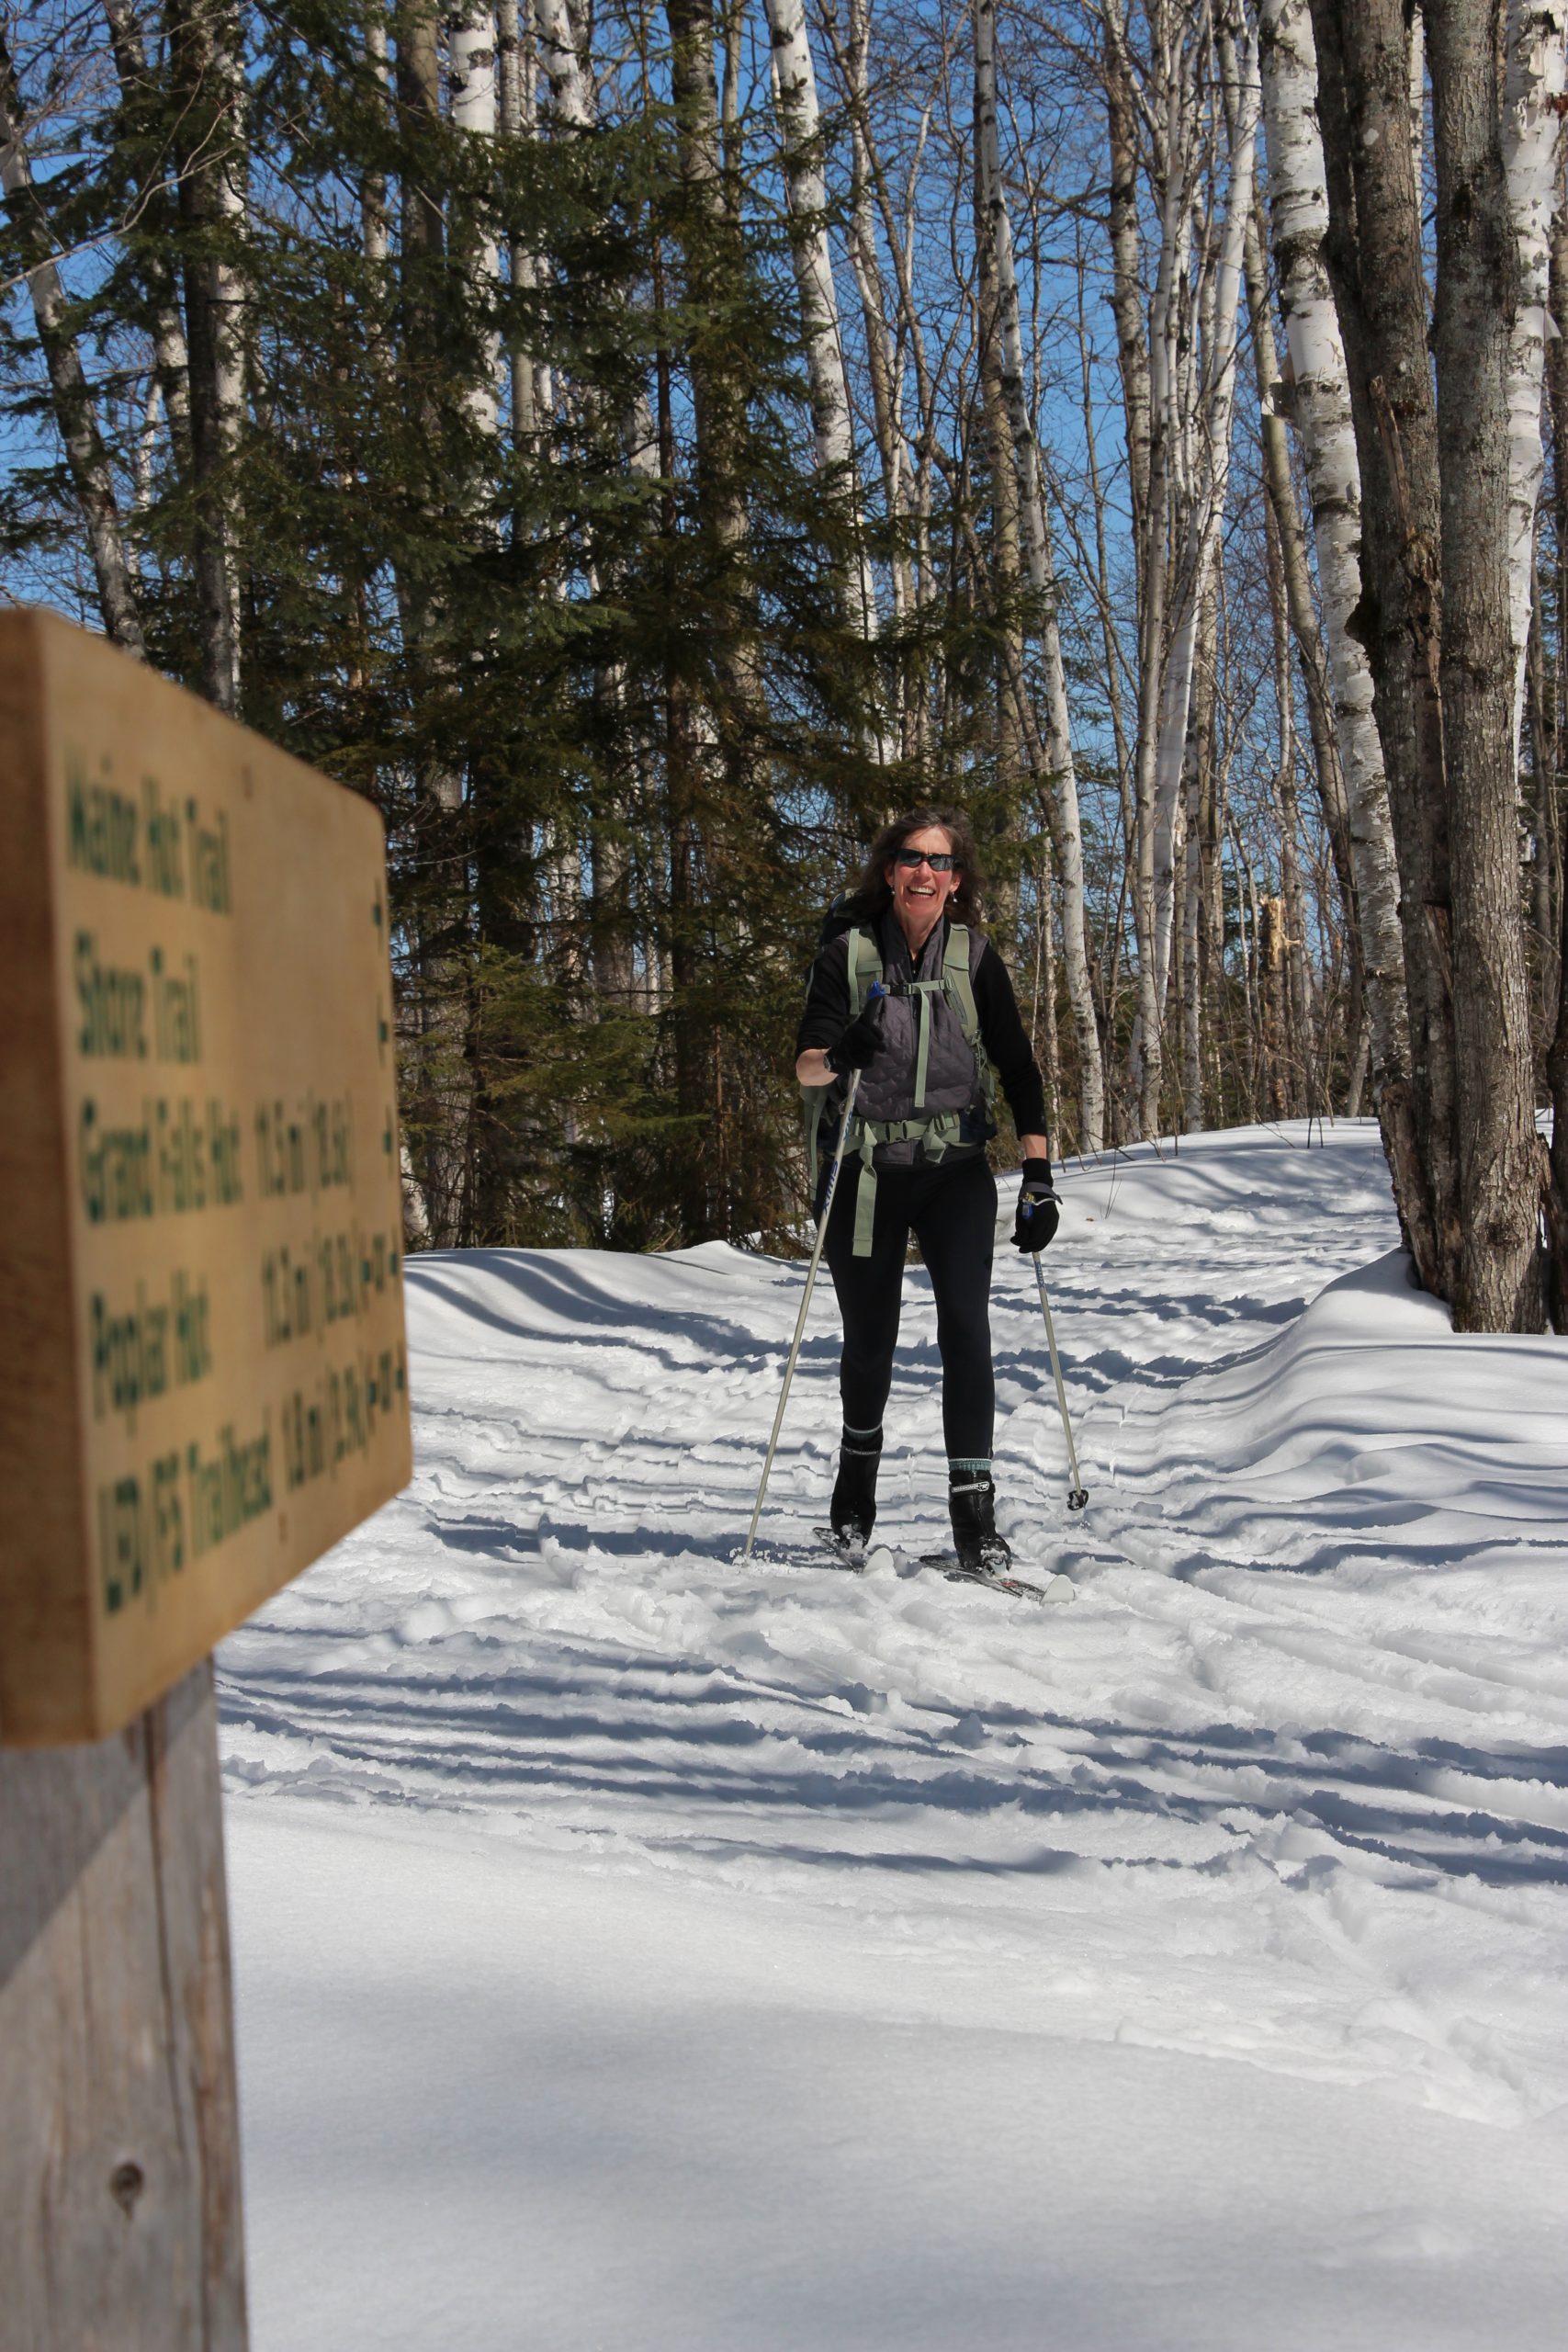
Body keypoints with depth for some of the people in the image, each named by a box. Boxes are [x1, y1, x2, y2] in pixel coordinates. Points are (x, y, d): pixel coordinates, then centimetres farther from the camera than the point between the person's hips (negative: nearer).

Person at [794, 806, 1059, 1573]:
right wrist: (838, 1057, -31)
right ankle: (858, 1463, 39)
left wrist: (1039, 1176, -3)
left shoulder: (974, 957, 1)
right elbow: (805, 1069, -7)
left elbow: (1017, 1069, 4)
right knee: (869, 1337, 8)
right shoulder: (849, 951, -3)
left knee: (966, 1324, -15)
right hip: (865, 1170, 0)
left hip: (954, 1169, 0)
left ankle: (974, 1516, -12)